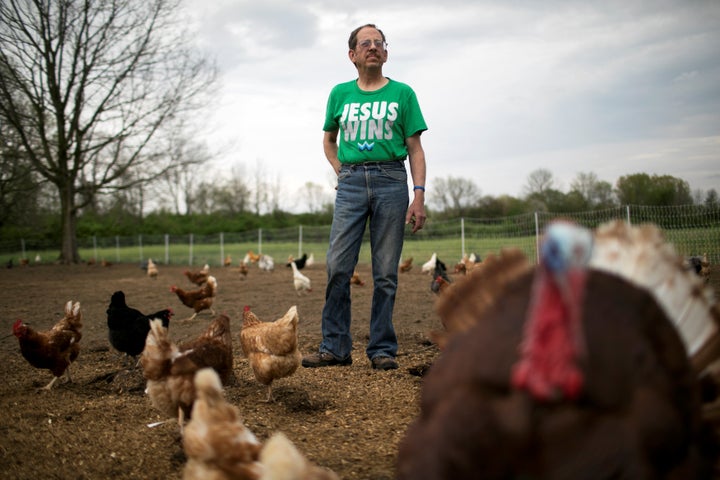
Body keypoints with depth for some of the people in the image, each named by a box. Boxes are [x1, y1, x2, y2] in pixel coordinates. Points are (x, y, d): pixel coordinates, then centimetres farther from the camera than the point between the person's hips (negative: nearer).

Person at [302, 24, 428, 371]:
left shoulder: (402, 94, 8)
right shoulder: (340, 94, 14)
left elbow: (415, 149, 6)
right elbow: (329, 139, 27)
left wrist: (419, 196, -5)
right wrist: (341, 172, 10)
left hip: (391, 182, -1)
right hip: (350, 183, 2)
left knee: (386, 273, 0)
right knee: (338, 267, -5)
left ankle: (382, 350, 7)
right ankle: (335, 347, 2)